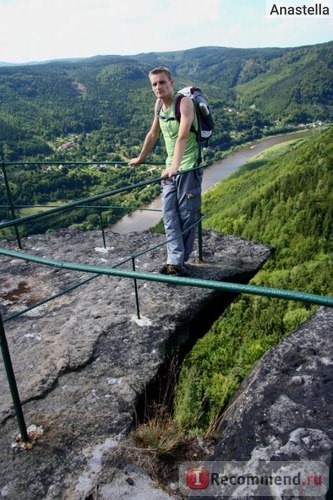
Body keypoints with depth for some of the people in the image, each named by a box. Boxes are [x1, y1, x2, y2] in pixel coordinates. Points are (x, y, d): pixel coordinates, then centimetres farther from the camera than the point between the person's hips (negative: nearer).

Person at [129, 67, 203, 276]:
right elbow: (153, 134, 22)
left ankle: (180, 260, 13)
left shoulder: (184, 102, -14)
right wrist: (141, 158, 30)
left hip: (189, 168, -7)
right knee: (169, 214, 0)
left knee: (187, 215, -1)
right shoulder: (159, 104, 9)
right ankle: (175, 261, 3)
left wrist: (175, 166, -42)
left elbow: (183, 136, -29)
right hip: (170, 168, 7)